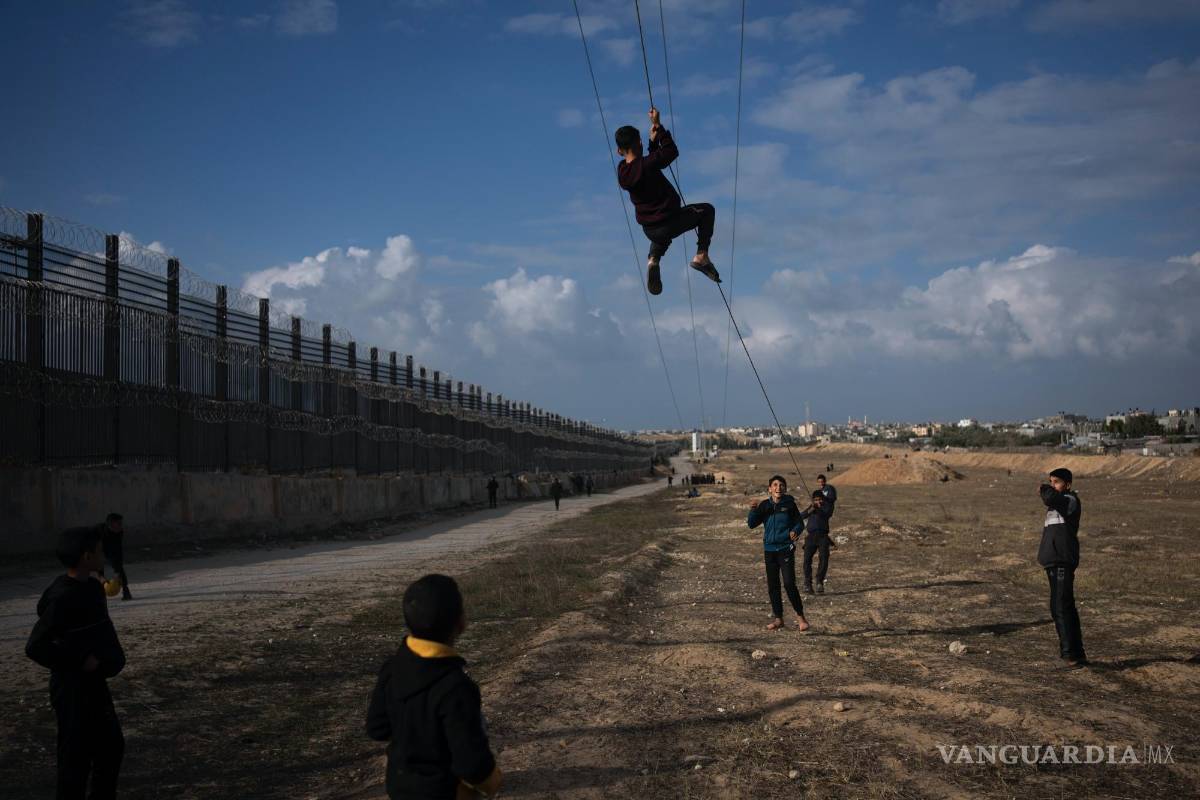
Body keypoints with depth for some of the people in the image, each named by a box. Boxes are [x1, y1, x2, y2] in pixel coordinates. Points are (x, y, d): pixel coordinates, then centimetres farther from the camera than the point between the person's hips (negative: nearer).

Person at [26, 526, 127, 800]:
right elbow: (36, 647, -25)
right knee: (76, 757, 1)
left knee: (112, 747, 19)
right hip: (73, 688, -9)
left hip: (95, 684, 9)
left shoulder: (93, 587, 5)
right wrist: (80, 662, -20)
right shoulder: (62, 597, -22)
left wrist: (111, 657, 8)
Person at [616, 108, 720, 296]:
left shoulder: (622, 172, -2)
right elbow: (671, 152, -8)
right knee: (707, 210, 19)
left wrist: (653, 141, 15)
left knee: (662, 237, 43)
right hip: (670, 223, -6)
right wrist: (658, 126, -4)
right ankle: (701, 256, 8)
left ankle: (654, 259, 12)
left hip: (649, 230, 6)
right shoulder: (646, 164, -23)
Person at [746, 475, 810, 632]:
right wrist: (753, 510, -19)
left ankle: (801, 617, 0)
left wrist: (795, 532, -17)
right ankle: (778, 619, 20)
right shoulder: (764, 505, 2)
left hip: (786, 549, -4)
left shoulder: (790, 504, -4)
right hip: (769, 550, 4)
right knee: (772, 586, 9)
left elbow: (799, 523, 5)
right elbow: (751, 524, -2)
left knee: (789, 584, -12)